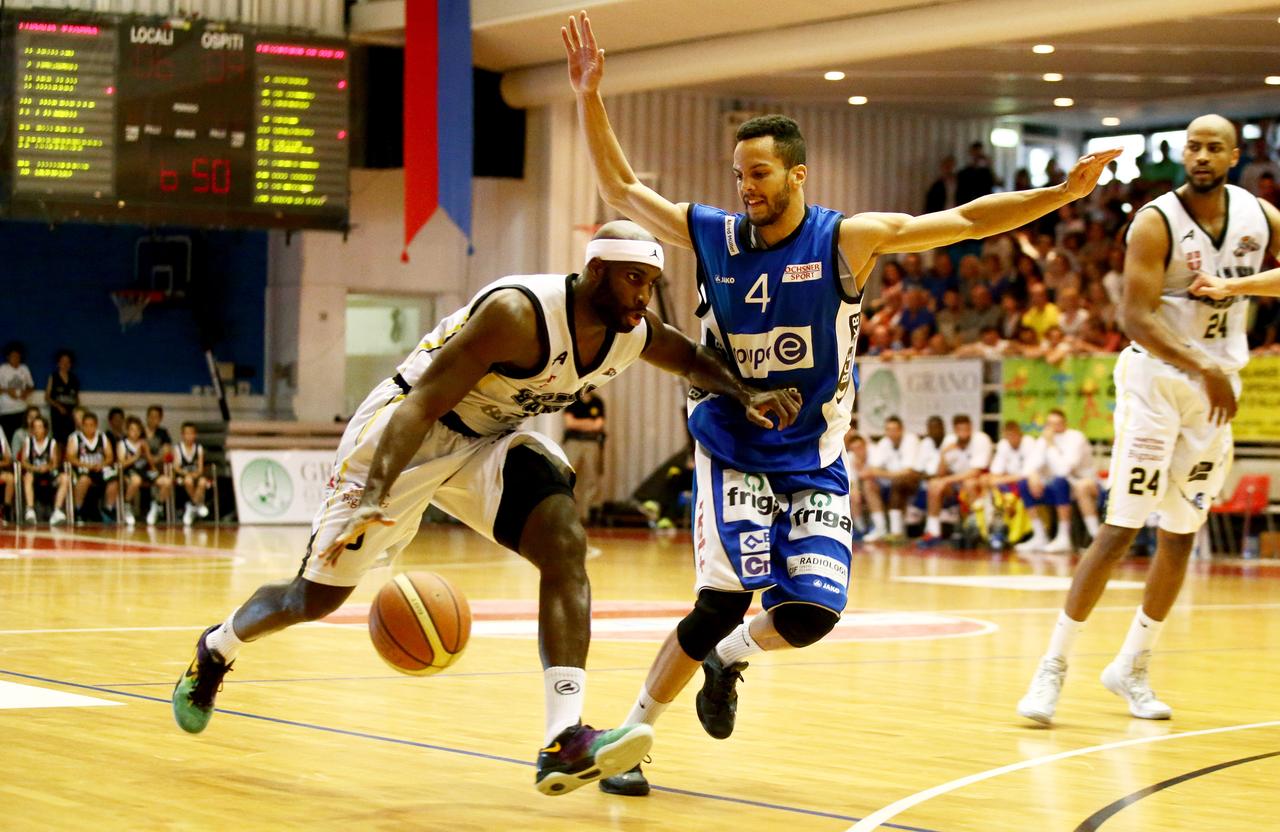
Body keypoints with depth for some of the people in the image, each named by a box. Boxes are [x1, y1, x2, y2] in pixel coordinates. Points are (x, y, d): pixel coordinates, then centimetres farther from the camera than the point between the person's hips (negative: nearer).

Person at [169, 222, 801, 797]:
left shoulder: (634, 333, -9)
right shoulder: (519, 315, -33)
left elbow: (692, 359, 15)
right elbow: (421, 404, -34)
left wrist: (745, 394, -6)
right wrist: (376, 499, -46)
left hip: (488, 439, 6)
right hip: (403, 430, -6)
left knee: (565, 547, -21)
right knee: (316, 597, 3)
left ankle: (564, 742, -28)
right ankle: (216, 649, 37)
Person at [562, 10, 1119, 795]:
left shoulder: (849, 240, -7)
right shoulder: (713, 235, -2)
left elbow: (968, 220, -12)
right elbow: (621, 187, 7)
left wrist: (1061, 194, -21)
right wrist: (591, 98, -3)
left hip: (813, 462, 1)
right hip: (732, 453, -1)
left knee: (812, 612, -14)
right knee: (724, 604, -15)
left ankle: (727, 658, 22)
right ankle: (630, 738, 3)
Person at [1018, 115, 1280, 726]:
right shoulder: (1157, 222, -14)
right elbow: (1135, 317, -22)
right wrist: (1201, 368, -31)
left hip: (1218, 385, 5)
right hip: (1157, 377, -5)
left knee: (1181, 532, 9)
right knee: (1122, 526, -11)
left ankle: (1132, 666, 22)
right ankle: (1054, 665, -6)